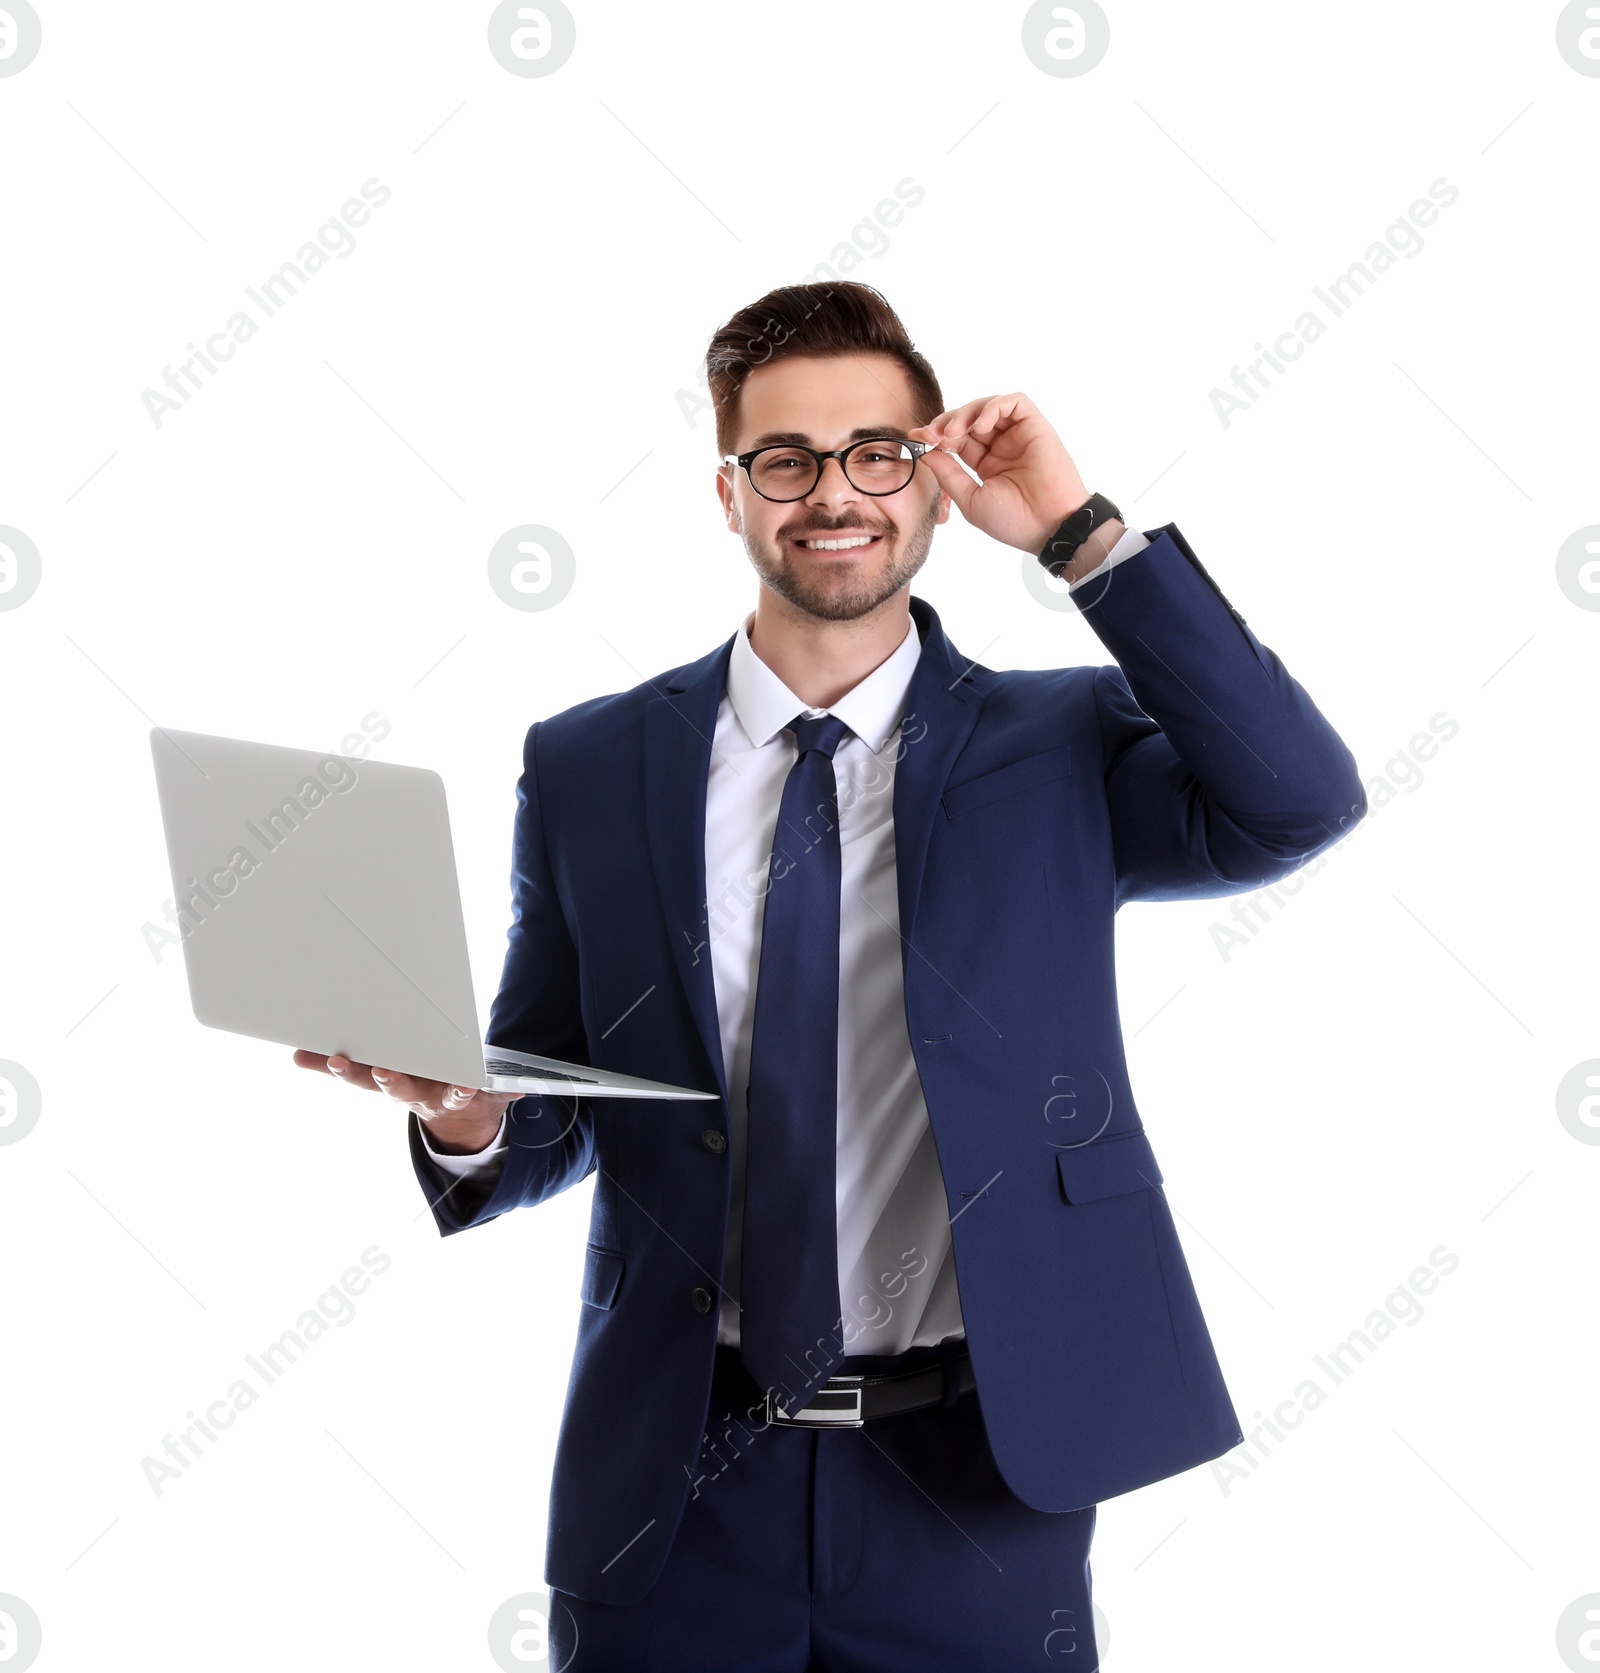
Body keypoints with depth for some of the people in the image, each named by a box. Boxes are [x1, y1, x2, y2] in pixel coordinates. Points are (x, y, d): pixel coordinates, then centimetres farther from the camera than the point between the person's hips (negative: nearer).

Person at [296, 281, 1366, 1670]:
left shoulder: (1059, 748, 1)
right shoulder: (587, 768, 3)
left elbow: (1300, 807, -17)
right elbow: (552, 1127, 9)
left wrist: (1079, 532, -16)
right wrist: (469, 1119, -14)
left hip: (977, 1483, -1)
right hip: (678, 1487, 1)